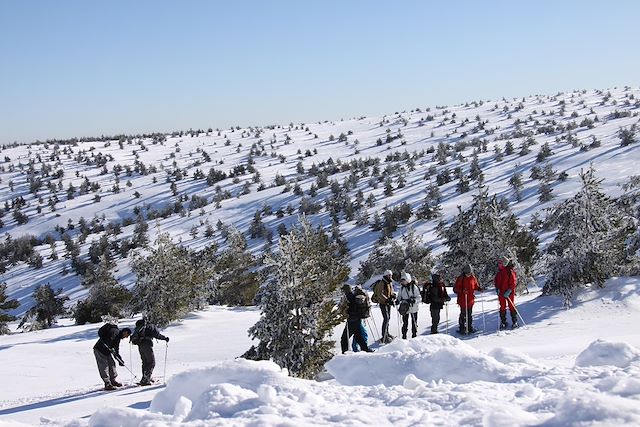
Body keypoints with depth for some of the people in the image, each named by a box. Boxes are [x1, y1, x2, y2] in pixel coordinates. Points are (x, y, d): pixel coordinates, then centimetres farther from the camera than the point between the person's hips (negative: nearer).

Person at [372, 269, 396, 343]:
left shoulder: (390, 283, 12)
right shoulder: (381, 283, -16)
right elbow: (380, 294, -23)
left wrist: (393, 296, -5)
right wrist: (387, 300, -32)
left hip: (388, 303, 9)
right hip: (383, 303, -9)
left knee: (388, 318, 16)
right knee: (386, 318, -15)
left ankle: (387, 333, 30)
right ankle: (383, 337, -16)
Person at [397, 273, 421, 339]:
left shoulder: (414, 287, -11)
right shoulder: (402, 287, 3)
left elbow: (419, 298, -10)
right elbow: (399, 296, 15)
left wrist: (413, 300, -28)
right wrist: (398, 300, -5)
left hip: (413, 308, -3)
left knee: (414, 322, 8)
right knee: (405, 323, 5)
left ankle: (414, 336, 21)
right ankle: (404, 337, 13)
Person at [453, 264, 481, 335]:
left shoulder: (473, 278, 5)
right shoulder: (460, 278, -9)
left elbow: (475, 286, 19)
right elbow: (455, 289, -10)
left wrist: (479, 289, -3)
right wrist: (462, 291, -27)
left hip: (471, 299, 5)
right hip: (462, 300, -5)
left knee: (470, 314, 14)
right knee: (463, 314, -2)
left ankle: (470, 327, 24)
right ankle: (462, 328, 6)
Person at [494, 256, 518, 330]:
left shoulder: (511, 271, -11)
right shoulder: (499, 272, 7)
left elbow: (514, 282, -14)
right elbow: (496, 280, 16)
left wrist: (509, 291, -20)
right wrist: (497, 288, 0)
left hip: (509, 293, -5)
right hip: (501, 293, 5)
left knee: (511, 306, 3)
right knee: (502, 307, 8)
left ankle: (515, 322, 11)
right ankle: (503, 322, 15)